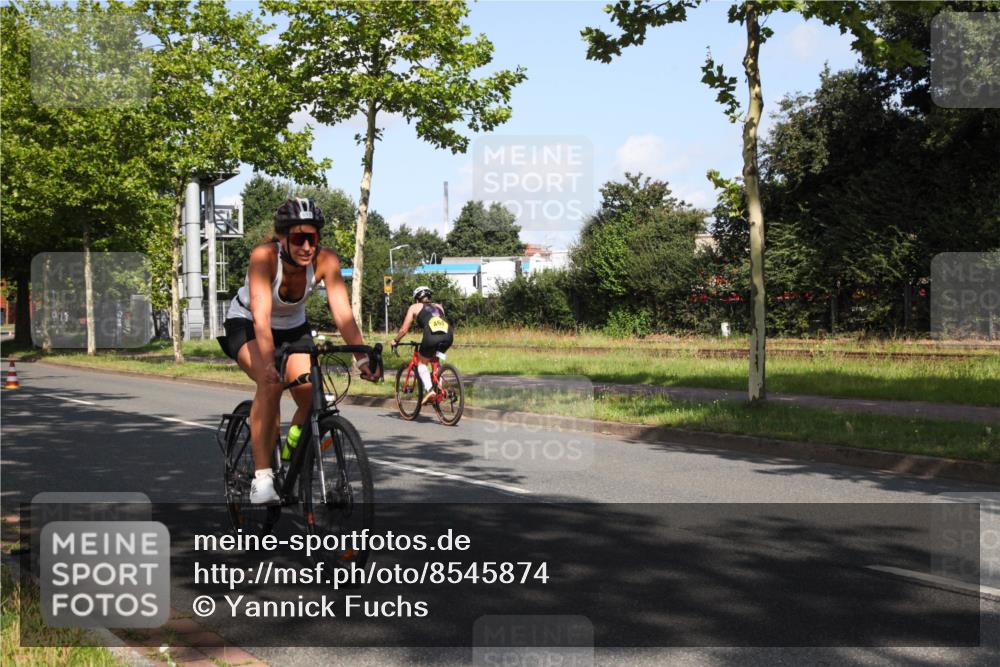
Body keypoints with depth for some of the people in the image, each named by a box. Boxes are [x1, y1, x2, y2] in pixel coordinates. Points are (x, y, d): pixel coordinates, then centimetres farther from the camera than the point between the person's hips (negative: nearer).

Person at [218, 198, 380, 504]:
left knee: (312, 397, -18)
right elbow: (261, 316, -41)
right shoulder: (264, 256, -32)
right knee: (272, 384, -32)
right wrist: (269, 363, -55)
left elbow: (343, 313, -31)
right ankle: (262, 476, -24)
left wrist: (362, 357, -43)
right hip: (246, 325, -3)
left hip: (293, 327, 4)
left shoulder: (325, 261, -24)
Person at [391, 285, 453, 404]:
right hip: (448, 335, 4)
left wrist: (395, 341, 39)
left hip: (432, 336, -4)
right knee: (435, 360, 31)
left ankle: (429, 389, -2)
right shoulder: (438, 307, 34)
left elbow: (404, 329, 22)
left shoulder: (415, 307, 23)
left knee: (422, 362, 19)